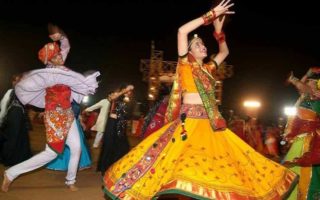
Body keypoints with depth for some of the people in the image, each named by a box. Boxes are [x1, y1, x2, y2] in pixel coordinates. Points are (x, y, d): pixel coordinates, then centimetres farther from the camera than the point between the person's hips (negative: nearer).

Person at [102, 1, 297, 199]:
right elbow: (182, 31, -8)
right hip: (189, 122, -6)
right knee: (180, 161, -10)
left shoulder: (208, 69, 18)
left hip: (210, 124, 6)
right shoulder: (185, 63, 4)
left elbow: (224, 51, 35)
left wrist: (219, 30, 24)